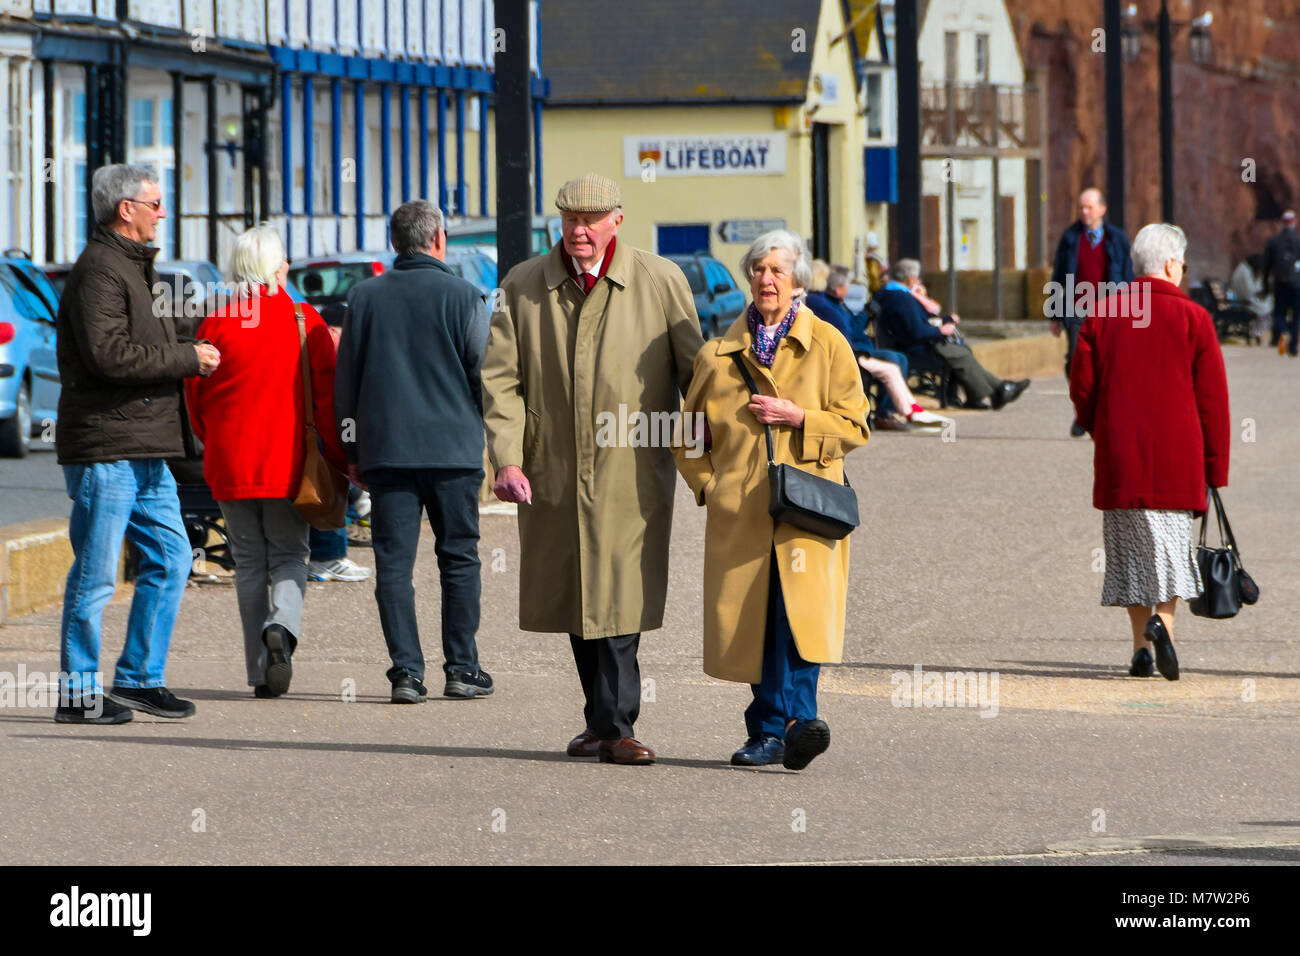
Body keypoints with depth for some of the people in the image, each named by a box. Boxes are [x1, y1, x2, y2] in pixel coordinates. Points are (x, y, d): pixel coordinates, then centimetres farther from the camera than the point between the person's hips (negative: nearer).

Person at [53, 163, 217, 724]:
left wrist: (182, 351, 10)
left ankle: (139, 677, 17)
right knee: (96, 573, -5)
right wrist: (188, 357, -15)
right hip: (105, 450, -10)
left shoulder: (128, 266, 21)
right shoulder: (99, 270, -13)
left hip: (142, 452, 10)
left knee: (170, 557, 9)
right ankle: (78, 693, 1)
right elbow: (108, 355, -23)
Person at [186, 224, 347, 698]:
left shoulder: (216, 323, -2)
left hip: (230, 463, 1)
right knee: (289, 556, 11)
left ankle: (262, 673, 7)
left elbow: (196, 396, 5)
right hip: (287, 462, -1)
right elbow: (327, 395, -4)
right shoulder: (304, 321, -4)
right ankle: (282, 626, -20)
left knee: (248, 564, 9)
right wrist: (337, 457, 4)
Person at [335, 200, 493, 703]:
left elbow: (346, 380, 9)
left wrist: (352, 452, 17)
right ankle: (462, 670, 9)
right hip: (453, 448, -1)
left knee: (393, 561, 2)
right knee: (459, 558, 8)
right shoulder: (462, 296, -3)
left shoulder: (365, 297, 5)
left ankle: (407, 671, -4)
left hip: (385, 449, 2)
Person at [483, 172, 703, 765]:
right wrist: (507, 459, -8)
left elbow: (696, 375, 6)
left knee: (619, 600, -11)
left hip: (631, 477, -3)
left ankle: (614, 724, -9)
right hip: (552, 475, 3)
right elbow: (500, 377, 4)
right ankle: (606, 721, 19)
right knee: (575, 601, 8)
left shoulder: (662, 283, 1)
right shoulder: (523, 287, 7)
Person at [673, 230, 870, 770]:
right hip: (739, 511, 3)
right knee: (750, 618, -1)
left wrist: (798, 418, -9)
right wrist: (706, 483, 7)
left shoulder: (827, 345, 8)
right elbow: (689, 430, 22)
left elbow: (854, 425, 6)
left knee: (799, 608, -20)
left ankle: (794, 718, -26)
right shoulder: (720, 353, 15)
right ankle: (771, 733, 6)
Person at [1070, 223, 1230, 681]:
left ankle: (1141, 646, 7)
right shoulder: (1193, 318, -2)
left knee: (1130, 550, 10)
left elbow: (1081, 389, 4)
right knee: (1171, 542, 3)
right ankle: (1162, 621, -22)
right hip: (1176, 458, -2)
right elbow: (1212, 398, -2)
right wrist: (1216, 470, 4)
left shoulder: (1101, 315, 4)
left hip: (1118, 457, 2)